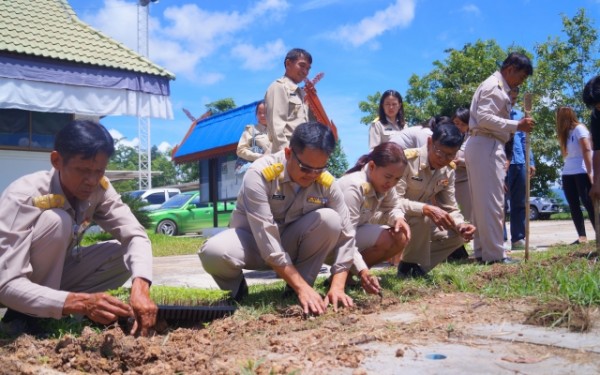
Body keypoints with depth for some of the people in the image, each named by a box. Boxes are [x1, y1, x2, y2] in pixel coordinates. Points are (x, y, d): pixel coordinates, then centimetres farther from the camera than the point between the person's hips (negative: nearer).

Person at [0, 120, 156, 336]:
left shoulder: (99, 189, -15)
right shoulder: (24, 197, -32)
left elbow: (135, 235, -22)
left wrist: (140, 287, -43)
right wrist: (80, 303, -51)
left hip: (52, 273, 6)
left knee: (125, 254, -15)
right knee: (56, 221, -32)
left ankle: (43, 315, -5)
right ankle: (26, 317, -15)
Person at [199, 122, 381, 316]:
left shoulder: (327, 183, -16)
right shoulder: (260, 174, -29)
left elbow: (345, 235, -14)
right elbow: (267, 243, -33)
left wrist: (337, 287, -26)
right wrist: (303, 287, -35)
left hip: (290, 242, 3)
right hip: (253, 241, -3)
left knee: (330, 220, -26)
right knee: (213, 252, -36)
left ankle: (294, 290, -9)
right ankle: (237, 289, -1)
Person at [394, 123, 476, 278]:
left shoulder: (449, 170, -3)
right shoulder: (407, 159, -25)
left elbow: (450, 208, 0)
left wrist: (461, 225, -21)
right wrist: (426, 209, -44)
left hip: (421, 225, 7)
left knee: (458, 235, -7)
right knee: (423, 219, -34)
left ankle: (415, 267, 3)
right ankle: (409, 267, -11)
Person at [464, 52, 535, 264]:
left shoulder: (497, 87, 24)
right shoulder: (495, 86, -8)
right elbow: (484, 118, -20)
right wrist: (517, 125, -21)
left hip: (484, 147, 10)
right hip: (486, 147, -10)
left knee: (481, 201, 9)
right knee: (491, 201, -9)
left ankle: (482, 251, 13)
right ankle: (494, 254, -6)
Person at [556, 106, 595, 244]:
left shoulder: (579, 128, -2)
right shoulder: (566, 133, 20)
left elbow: (587, 150, -11)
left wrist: (589, 172, -17)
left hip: (581, 172, -7)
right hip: (568, 173, 8)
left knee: (588, 203, -10)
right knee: (573, 206, 2)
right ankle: (582, 236, 2)